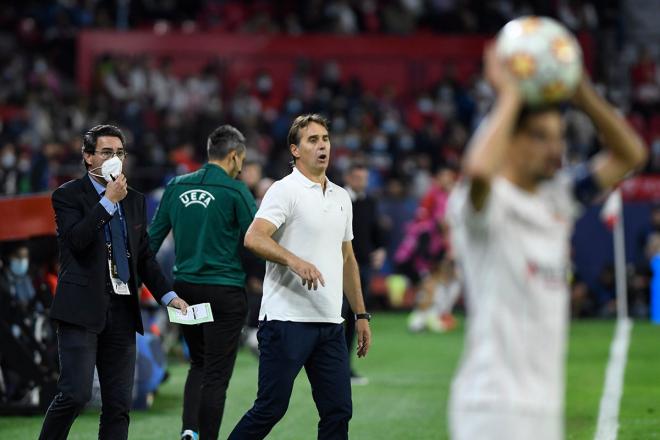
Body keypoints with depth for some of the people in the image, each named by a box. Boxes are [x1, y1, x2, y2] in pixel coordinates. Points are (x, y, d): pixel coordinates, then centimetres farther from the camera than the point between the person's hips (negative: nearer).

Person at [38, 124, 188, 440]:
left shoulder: (135, 201, 16)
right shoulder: (68, 196, -1)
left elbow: (145, 257, 19)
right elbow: (76, 239, -18)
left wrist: (169, 296, 8)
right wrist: (109, 201, -15)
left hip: (121, 310, 6)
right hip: (82, 308, -6)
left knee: (119, 403, 3)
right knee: (76, 393, -16)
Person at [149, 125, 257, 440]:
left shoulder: (176, 186, 5)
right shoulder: (235, 190, -9)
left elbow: (153, 238, 8)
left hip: (184, 289, 5)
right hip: (224, 291, -5)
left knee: (199, 364, 19)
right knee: (216, 375, 1)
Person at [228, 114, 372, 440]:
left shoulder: (341, 197, 17)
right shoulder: (285, 190, -6)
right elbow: (254, 238, -21)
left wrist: (361, 315, 20)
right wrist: (295, 261, -36)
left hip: (330, 323, 7)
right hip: (287, 318, -7)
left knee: (338, 411, 2)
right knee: (270, 409, -5)